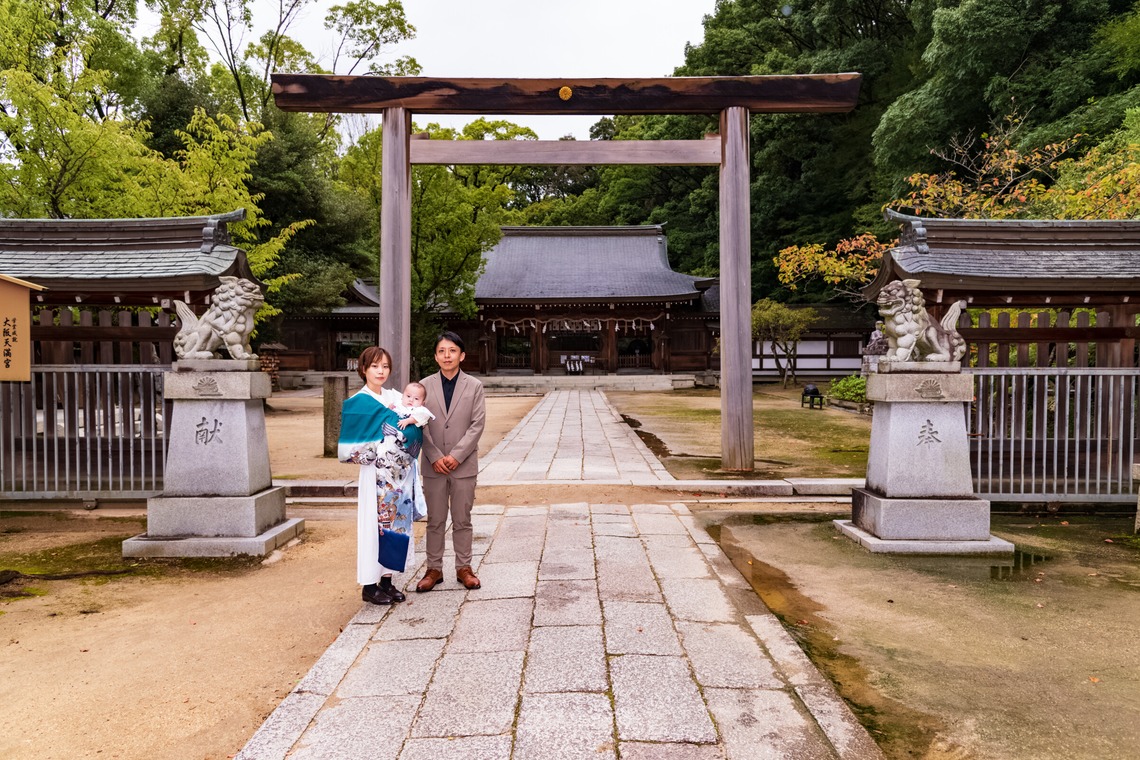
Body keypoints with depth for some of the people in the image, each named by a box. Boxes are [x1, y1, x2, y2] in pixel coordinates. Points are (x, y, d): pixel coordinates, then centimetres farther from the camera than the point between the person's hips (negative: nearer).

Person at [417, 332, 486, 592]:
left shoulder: (474, 386, 0)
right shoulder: (425, 385, 2)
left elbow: (477, 425, -5)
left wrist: (456, 456, -13)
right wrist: (435, 457, -10)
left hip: (463, 464, -1)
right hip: (433, 465, 1)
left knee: (462, 520, 9)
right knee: (435, 521, 10)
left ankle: (463, 568, 21)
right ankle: (434, 569, 22)